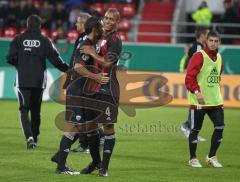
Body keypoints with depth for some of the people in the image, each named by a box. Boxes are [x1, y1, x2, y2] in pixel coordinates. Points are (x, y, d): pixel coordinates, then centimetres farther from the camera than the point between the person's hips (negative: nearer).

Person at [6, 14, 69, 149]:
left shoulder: (19, 39, -1)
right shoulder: (44, 40, -1)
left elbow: (11, 59, -2)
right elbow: (55, 58, -5)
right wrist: (67, 69, 8)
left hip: (23, 79, -1)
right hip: (39, 80, 1)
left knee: (24, 110, -3)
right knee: (35, 110, 15)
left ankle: (29, 137, -24)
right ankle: (35, 138, 21)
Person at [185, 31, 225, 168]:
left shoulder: (219, 58, 11)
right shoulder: (199, 56, -11)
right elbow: (189, 77, -16)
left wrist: (216, 90, 17)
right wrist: (197, 92, -26)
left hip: (216, 100, 6)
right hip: (199, 100, -6)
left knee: (220, 127, -1)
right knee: (195, 129, 1)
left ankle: (212, 157, 14)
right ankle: (193, 159, 13)